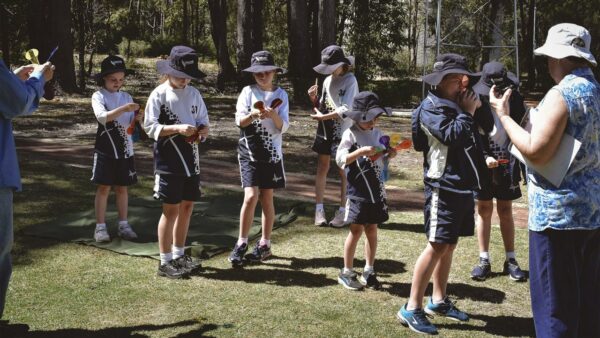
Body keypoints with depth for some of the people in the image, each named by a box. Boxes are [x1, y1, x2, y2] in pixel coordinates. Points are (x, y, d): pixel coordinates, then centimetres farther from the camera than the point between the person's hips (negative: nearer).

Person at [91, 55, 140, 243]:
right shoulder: (98, 96, -5)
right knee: (104, 187, 0)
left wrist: (137, 118, -19)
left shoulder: (126, 97, 8)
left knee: (122, 187, 10)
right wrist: (123, 109, -35)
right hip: (106, 150, -4)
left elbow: (131, 125, 3)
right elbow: (102, 117, -23)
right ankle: (100, 227, 7)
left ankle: (123, 225, 18)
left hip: (125, 149, 4)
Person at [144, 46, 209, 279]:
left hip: (191, 159, 6)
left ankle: (179, 255, 26)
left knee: (187, 207, 12)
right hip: (169, 161, -6)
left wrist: (203, 130, -10)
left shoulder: (194, 94, 9)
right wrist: (178, 129, -23)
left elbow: (203, 121, 13)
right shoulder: (159, 94, -7)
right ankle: (165, 262, 7)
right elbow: (150, 127, -12)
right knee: (171, 209, -2)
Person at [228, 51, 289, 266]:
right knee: (251, 196, -13)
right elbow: (239, 121, -6)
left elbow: (283, 127, -3)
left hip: (272, 153, 2)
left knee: (267, 198, 7)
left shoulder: (280, 95, 3)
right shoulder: (248, 92, 0)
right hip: (250, 153, -1)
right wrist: (253, 114, -25)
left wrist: (273, 115, -23)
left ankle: (265, 244, 18)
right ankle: (241, 243, 0)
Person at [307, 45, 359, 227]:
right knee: (322, 168, 6)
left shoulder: (350, 81, -10)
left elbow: (345, 110, -18)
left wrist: (322, 117, -16)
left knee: (343, 171, 4)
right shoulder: (328, 80, 8)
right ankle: (319, 209, 13)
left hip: (343, 131, -5)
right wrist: (314, 99, -5)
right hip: (325, 130, 6)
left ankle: (342, 211, 12)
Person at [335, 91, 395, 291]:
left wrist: (390, 155, -1)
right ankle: (346, 273, 11)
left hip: (376, 189, 5)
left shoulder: (377, 134, 8)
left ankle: (368, 272, 20)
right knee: (357, 230, -1)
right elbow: (340, 160, -16)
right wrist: (361, 151, -27)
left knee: (372, 229, 10)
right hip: (358, 190, -5)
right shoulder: (351, 134, -8)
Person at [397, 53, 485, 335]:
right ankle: (412, 309, -5)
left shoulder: (456, 105, 14)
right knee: (437, 246, -10)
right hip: (443, 188, -9)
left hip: (462, 186, 9)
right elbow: (452, 136, -26)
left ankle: (439, 300, 26)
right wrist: (467, 112, -13)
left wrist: (478, 108, 8)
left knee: (449, 245, 14)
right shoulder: (431, 107, -11)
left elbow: (486, 133, 19)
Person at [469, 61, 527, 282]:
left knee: (505, 210, 8)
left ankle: (510, 260, 17)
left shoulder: (515, 99, -4)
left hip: (508, 164, 1)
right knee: (484, 210, 7)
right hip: (483, 163, -1)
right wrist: (484, 158, -20)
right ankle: (484, 260, 15)